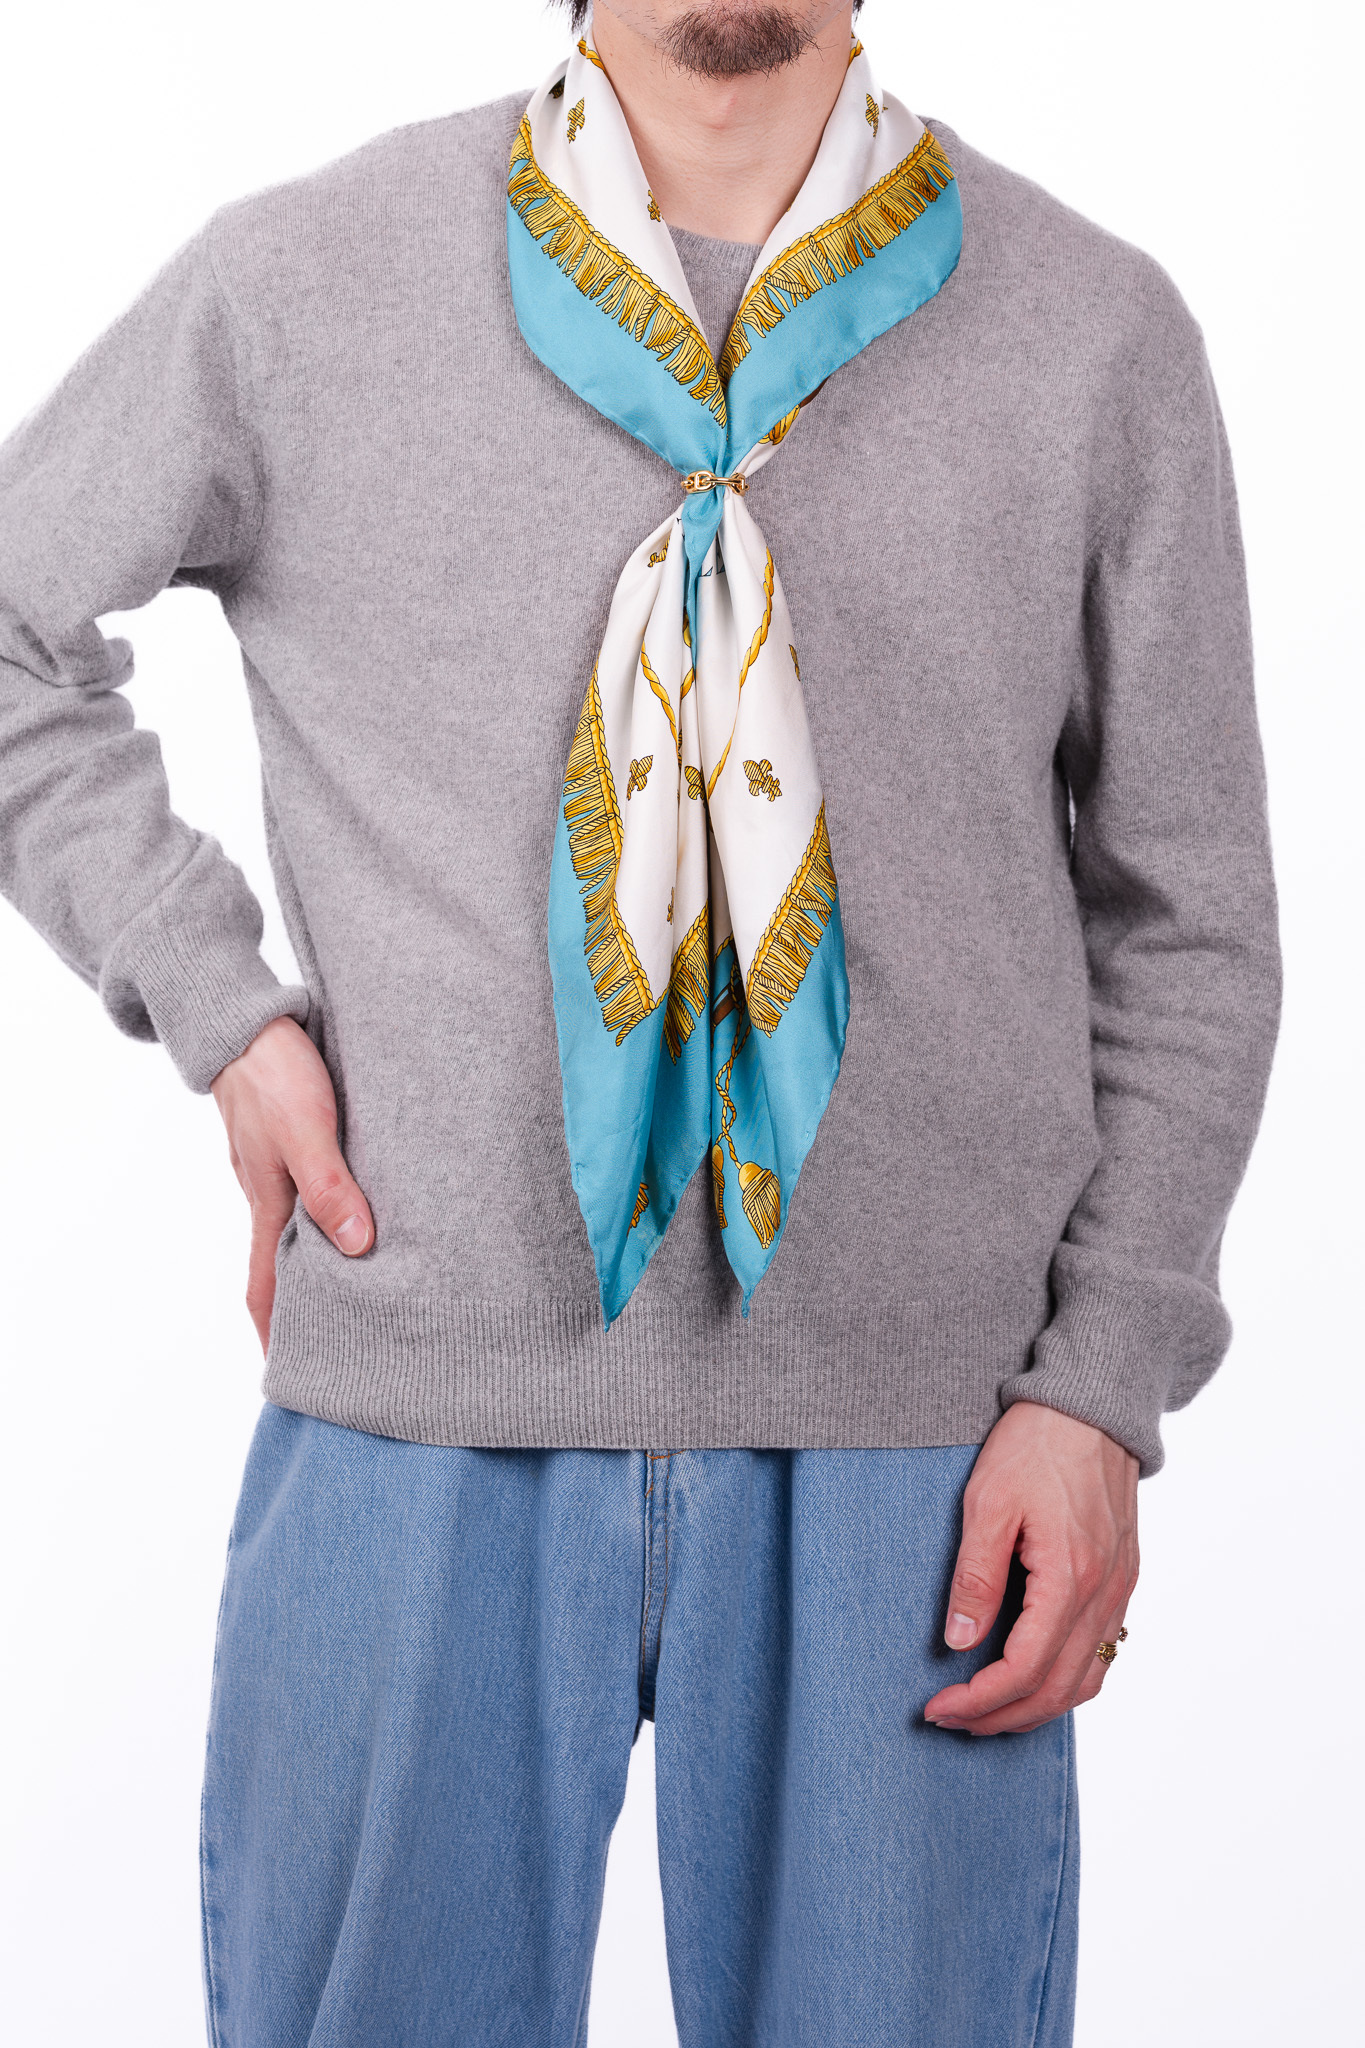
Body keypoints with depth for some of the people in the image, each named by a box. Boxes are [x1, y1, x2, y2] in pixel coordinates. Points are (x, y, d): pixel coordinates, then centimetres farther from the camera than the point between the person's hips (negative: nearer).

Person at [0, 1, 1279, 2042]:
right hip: (422, 1420, 0)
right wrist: (222, 1007, 1)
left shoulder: (1101, 336, 3)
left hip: (916, 1432, 1)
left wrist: (1101, 1389, -2)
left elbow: (1184, 919, 6)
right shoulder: (293, 287, 1)